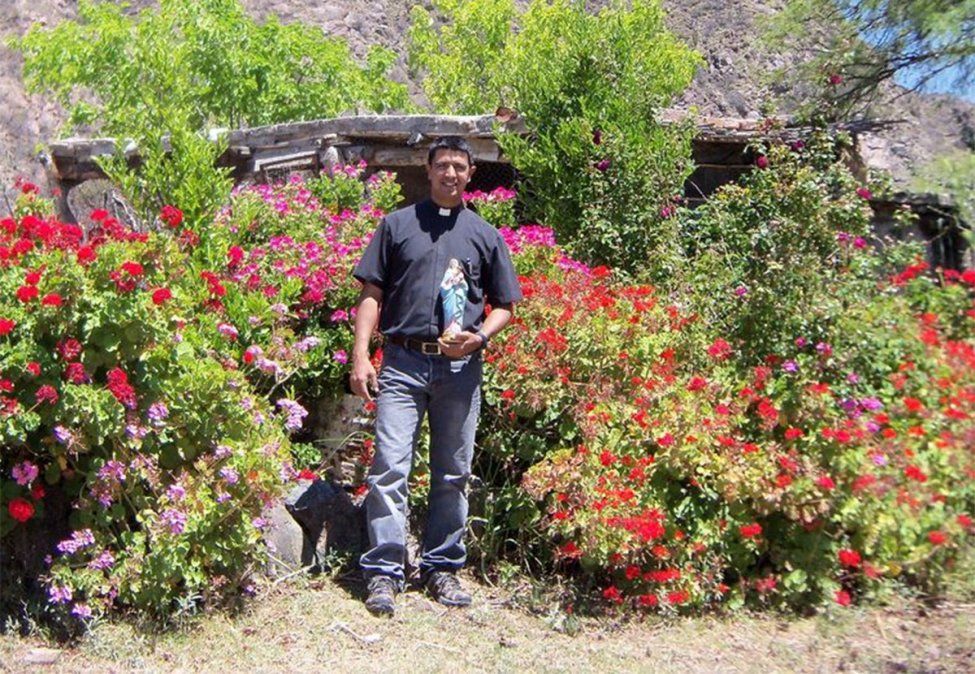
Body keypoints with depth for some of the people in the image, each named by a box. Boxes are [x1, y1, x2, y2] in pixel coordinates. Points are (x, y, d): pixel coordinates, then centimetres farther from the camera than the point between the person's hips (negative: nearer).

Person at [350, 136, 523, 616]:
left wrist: (478, 337, -7)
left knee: (453, 473, 8)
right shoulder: (397, 225, 10)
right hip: (402, 363, -1)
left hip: (460, 368, 2)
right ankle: (384, 570, 2)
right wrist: (361, 356, -4)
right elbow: (371, 294, 6)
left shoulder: (485, 235, 13)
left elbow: (504, 305, 13)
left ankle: (442, 566, 21)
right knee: (390, 466, -7)